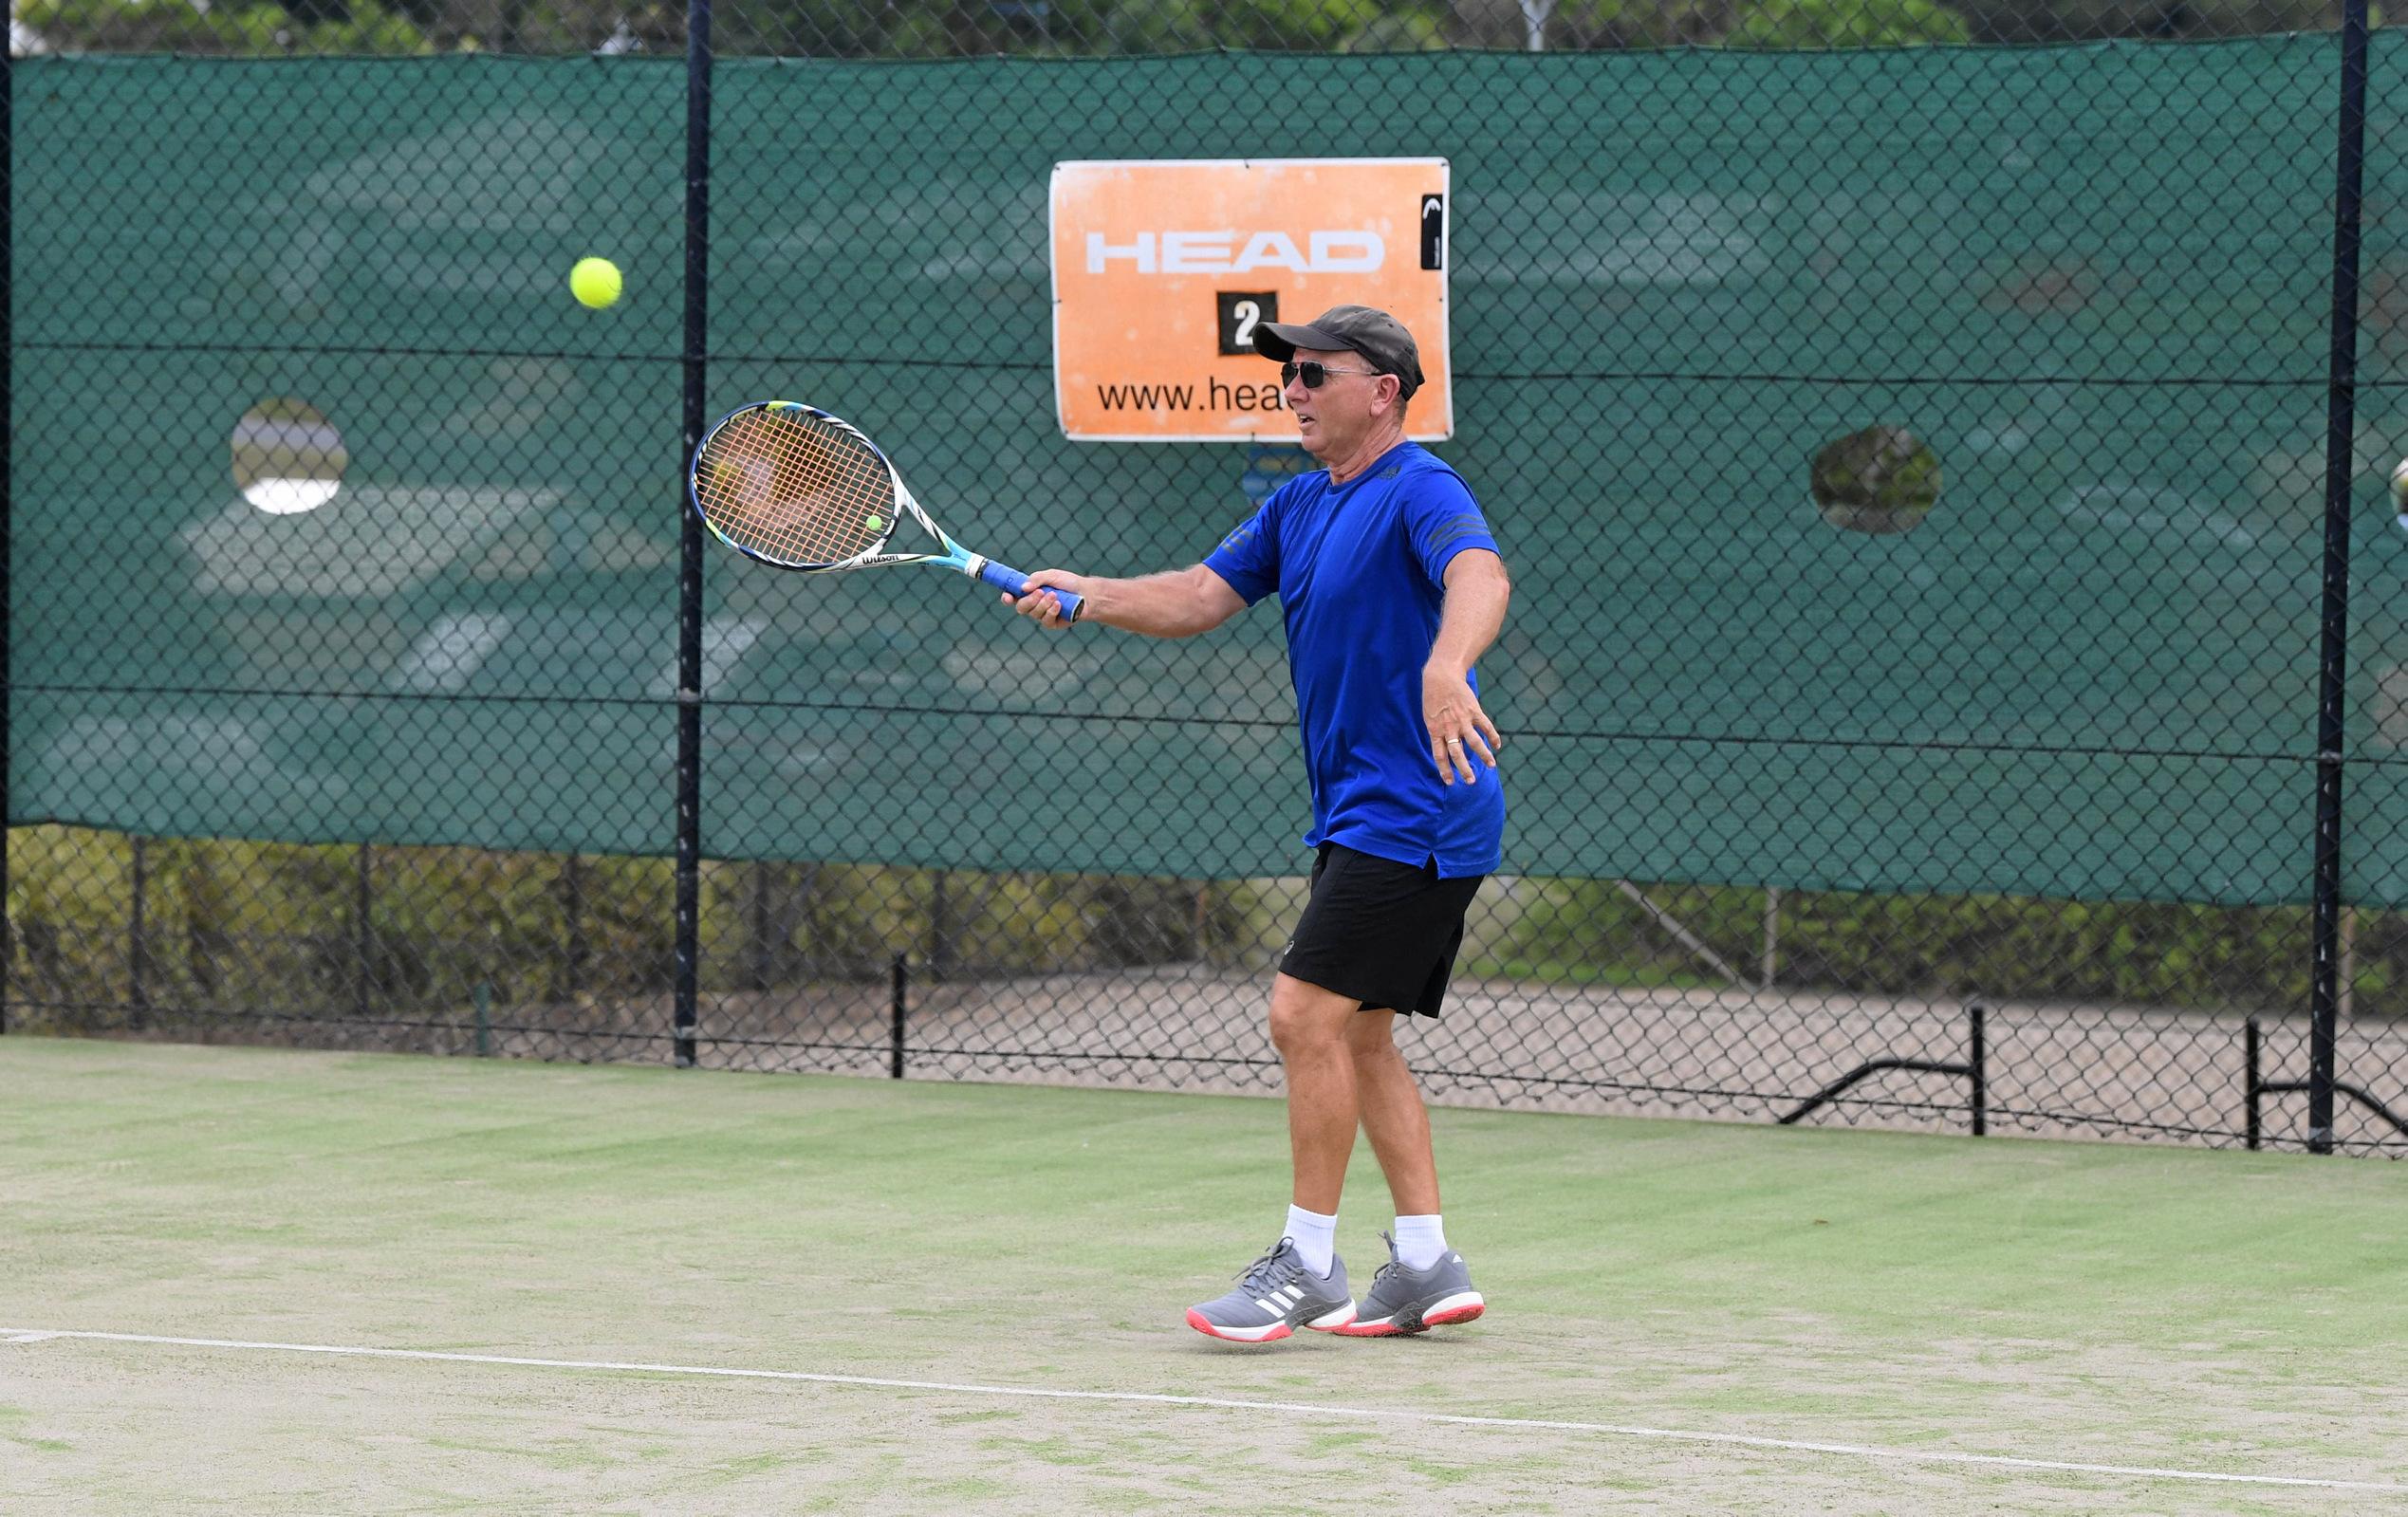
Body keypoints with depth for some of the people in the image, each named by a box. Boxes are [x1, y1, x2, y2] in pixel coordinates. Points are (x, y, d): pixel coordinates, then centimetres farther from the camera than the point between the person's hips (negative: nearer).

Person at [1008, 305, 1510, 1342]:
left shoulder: (1420, 493, -15)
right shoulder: (1300, 506, 14)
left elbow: (1479, 576, -35)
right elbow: (1199, 598, 15)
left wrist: (1444, 668, -55)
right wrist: (1089, 596, -2)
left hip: (1414, 816, -10)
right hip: (1360, 817, 10)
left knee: (1306, 1013, -13)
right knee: (1357, 1037, 11)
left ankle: (1308, 1263, -5)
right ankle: (1427, 1267, 14)